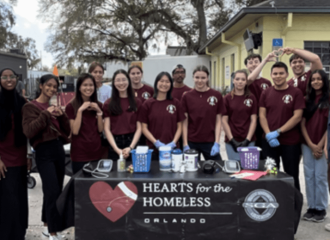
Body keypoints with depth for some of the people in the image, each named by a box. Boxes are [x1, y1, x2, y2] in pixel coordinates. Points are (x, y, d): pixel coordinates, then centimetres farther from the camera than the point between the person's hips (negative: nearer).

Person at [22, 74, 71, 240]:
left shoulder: (55, 107, 15)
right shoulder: (30, 107, -4)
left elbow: (67, 132, 12)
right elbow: (28, 132, -17)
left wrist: (62, 115, -5)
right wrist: (45, 114, -20)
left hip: (59, 150, 7)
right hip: (44, 152, -7)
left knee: (54, 191, 10)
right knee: (53, 191, -13)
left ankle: (47, 226, 25)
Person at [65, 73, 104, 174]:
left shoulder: (98, 105, 9)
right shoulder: (71, 106, -5)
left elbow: (100, 130, 4)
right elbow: (75, 131, -13)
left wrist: (99, 111, -7)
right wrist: (80, 110, -18)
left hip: (96, 152, 4)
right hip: (79, 154, -4)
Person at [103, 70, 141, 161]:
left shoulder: (136, 102, 6)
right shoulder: (108, 104, 4)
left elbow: (139, 128, 2)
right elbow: (107, 129, 0)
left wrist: (130, 147, -11)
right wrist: (117, 149, -12)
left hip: (132, 142, 0)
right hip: (114, 144, 0)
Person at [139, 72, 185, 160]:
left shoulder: (175, 103, 5)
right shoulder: (148, 104, 1)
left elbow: (179, 126, 6)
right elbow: (144, 128, 0)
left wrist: (173, 143, -8)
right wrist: (156, 143, -11)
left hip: (172, 148, 1)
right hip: (153, 149, -1)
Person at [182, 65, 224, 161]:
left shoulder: (217, 96, -1)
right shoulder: (187, 97, -1)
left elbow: (218, 121, 1)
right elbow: (185, 122, 1)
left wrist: (217, 143, -5)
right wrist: (185, 145, -4)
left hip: (210, 142, 0)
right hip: (192, 142, 0)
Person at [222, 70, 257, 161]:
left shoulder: (251, 98, 3)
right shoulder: (227, 98, 1)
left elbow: (253, 120, 1)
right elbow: (224, 121, -1)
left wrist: (247, 140, -8)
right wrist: (232, 140, -9)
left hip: (248, 141, 1)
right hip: (231, 141, -1)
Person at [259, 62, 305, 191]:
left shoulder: (296, 93, -3)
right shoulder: (266, 93, 6)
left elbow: (297, 117, -9)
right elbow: (262, 116, 3)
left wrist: (278, 132, -15)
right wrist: (268, 134, -12)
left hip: (291, 142, -3)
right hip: (269, 141, 3)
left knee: (292, 176, 7)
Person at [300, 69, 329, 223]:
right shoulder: (307, 100, 10)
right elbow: (302, 123, 6)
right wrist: (310, 144, -5)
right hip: (307, 144, 4)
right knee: (309, 175, 6)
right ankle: (311, 207, 15)